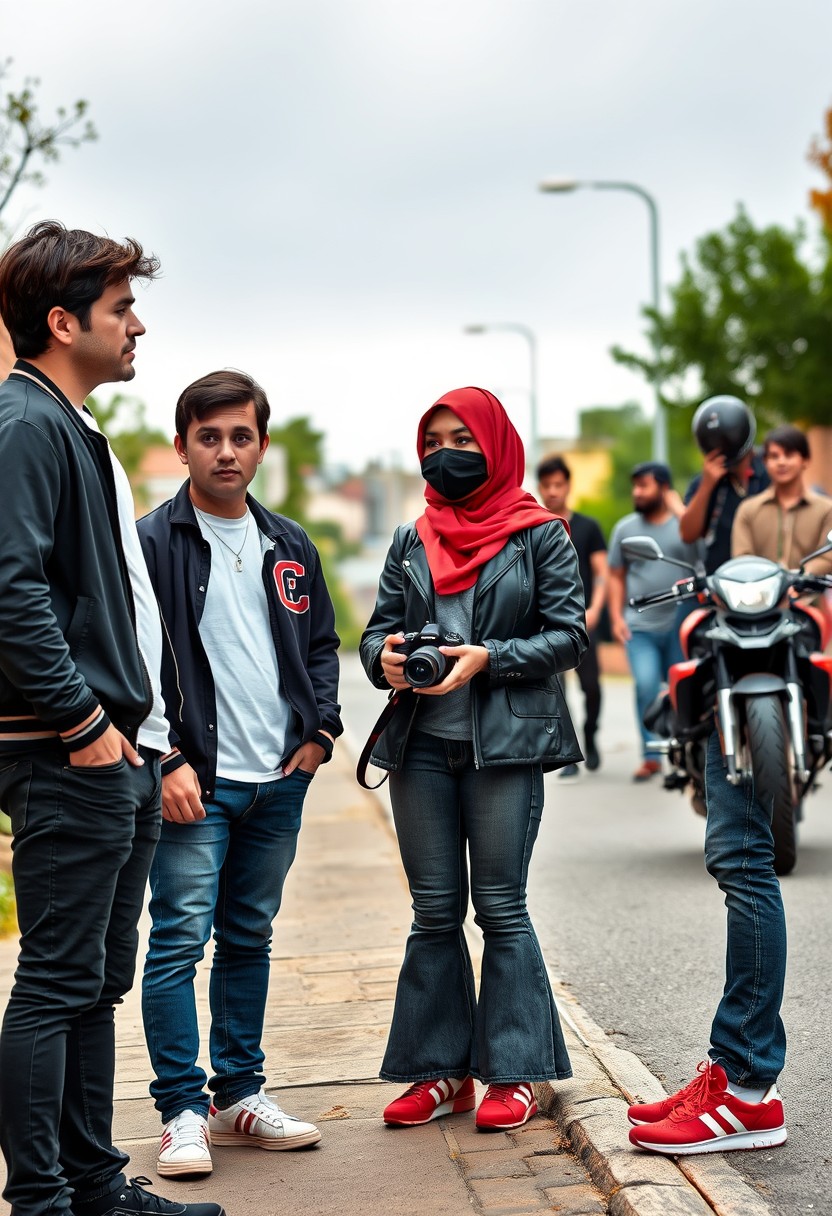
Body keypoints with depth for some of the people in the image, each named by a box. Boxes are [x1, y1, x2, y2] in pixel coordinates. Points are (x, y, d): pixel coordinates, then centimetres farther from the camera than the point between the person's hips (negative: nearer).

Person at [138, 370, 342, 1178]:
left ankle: (239, 1096, 23)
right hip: (195, 779, -5)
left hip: (278, 780, 6)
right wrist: (167, 761, -15)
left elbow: (321, 644, 21)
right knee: (180, 938, -6)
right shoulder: (152, 543, -5)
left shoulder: (290, 547, 12)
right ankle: (182, 1111, 3)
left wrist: (320, 731, 7)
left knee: (249, 939, 13)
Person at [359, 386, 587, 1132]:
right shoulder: (411, 541, 15)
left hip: (506, 741, -4)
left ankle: (513, 1071, 8)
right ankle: (442, 1069, 15)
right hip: (421, 743, 4)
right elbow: (379, 628, 15)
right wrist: (385, 657, -8)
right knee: (435, 910, 7)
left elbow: (569, 635, -3)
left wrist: (487, 659, -16)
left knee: (500, 907, -1)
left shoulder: (540, 534, 2)